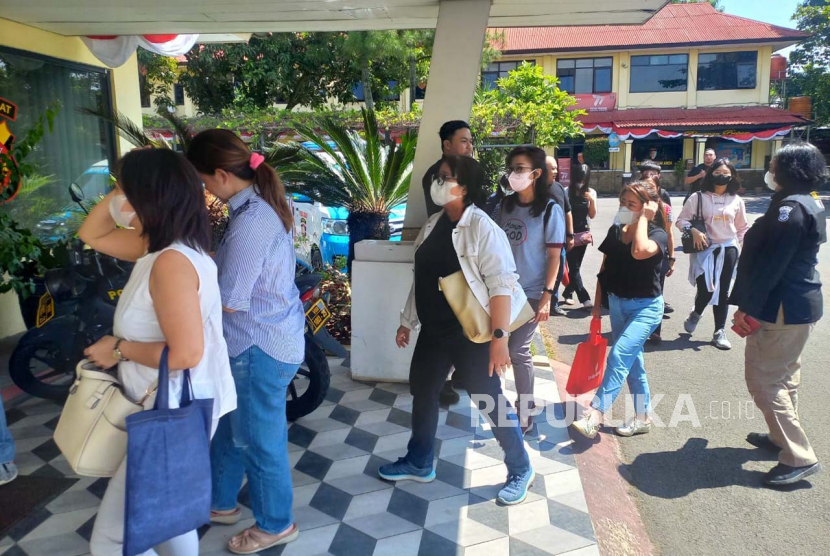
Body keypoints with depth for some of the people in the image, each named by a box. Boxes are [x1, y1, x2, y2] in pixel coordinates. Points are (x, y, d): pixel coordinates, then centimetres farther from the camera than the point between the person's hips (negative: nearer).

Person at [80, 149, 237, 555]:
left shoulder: (171, 262, -25)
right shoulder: (160, 245, 5)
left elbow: (185, 354, -30)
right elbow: (92, 235, 18)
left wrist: (120, 349, -16)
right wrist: (117, 193, 3)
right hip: (172, 407, 10)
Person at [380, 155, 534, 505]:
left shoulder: (482, 228, -17)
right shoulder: (433, 225, 5)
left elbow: (502, 286, -21)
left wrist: (499, 338, -24)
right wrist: (407, 321, 16)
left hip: (471, 335, -8)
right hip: (434, 331, 8)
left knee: (492, 403, 3)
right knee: (422, 392, 17)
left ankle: (520, 471, 25)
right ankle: (419, 463, 38)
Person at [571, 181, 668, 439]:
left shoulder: (658, 235, -11)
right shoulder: (615, 231, 4)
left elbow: (639, 252, -35)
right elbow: (604, 270, 11)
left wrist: (643, 218, -22)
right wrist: (598, 303, 11)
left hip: (646, 307, -6)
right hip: (617, 303, 6)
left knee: (619, 355, -21)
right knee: (633, 361, 13)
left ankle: (594, 415, -22)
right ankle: (643, 418, 25)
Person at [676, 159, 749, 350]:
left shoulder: (736, 200, 3)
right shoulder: (699, 197, -6)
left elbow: (743, 228, 11)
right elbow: (681, 220, -3)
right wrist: (693, 231, -20)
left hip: (728, 249, 3)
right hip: (705, 250, -2)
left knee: (723, 293, 5)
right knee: (705, 290, -6)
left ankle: (720, 333, 15)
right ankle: (696, 314, 29)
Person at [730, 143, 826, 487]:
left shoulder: (791, 206, -20)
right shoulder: (808, 203, 13)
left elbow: (771, 263, -25)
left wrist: (747, 307, -21)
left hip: (783, 308, -11)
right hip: (799, 303, 11)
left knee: (763, 381, -6)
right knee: (784, 375, 21)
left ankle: (799, 457, -2)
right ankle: (783, 436, 35)